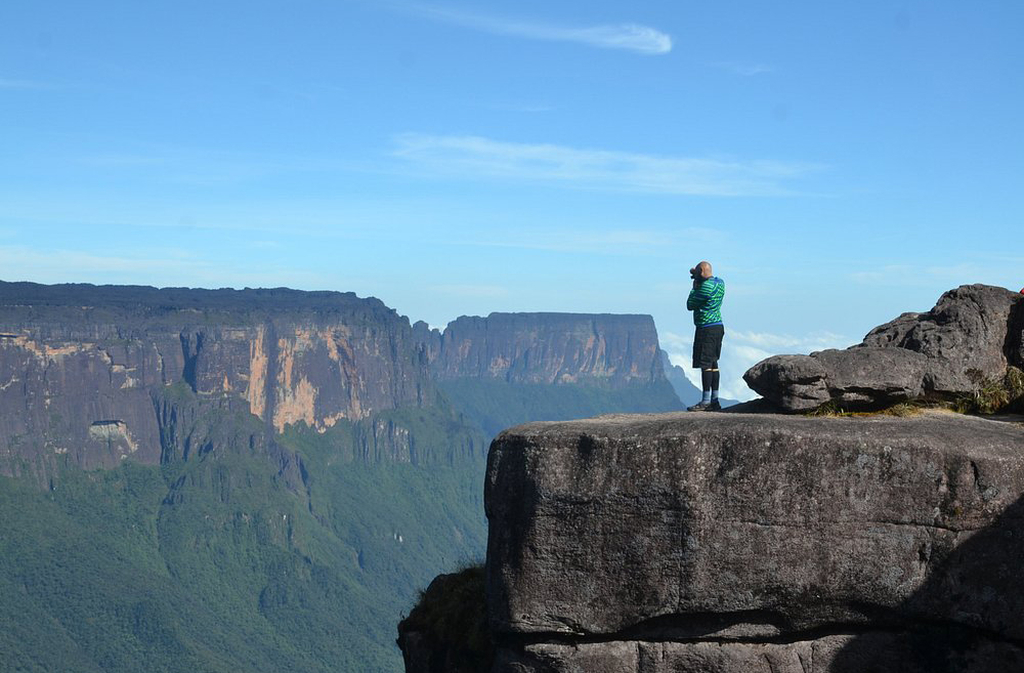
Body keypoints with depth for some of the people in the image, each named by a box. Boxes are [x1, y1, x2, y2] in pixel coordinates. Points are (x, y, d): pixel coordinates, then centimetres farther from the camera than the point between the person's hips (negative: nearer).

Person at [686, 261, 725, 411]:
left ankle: (706, 401, -10)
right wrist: (698, 280, 17)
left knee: (705, 364, -8)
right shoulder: (720, 283, 11)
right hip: (718, 326, 9)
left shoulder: (706, 286, -17)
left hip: (706, 328, -9)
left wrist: (695, 286, 2)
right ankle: (715, 400, 11)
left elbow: (690, 305, -9)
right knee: (713, 364, 10)